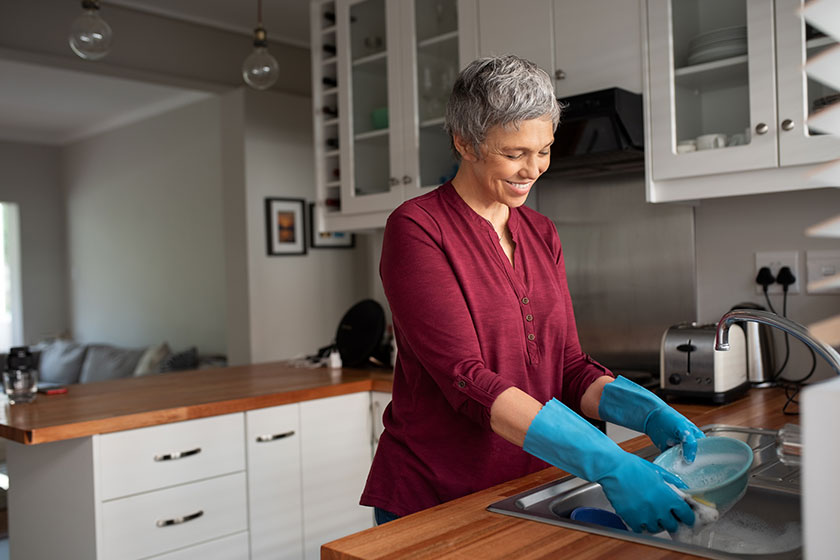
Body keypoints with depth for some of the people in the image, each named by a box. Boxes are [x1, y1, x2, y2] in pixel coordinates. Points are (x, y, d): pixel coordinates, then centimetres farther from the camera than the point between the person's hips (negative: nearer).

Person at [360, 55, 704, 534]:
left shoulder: (542, 234, 6)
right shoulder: (417, 229, -15)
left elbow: (570, 368, 4)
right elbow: (467, 380, -24)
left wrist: (651, 413, -15)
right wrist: (605, 463, -31)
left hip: (528, 486, 6)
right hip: (431, 501, -5)